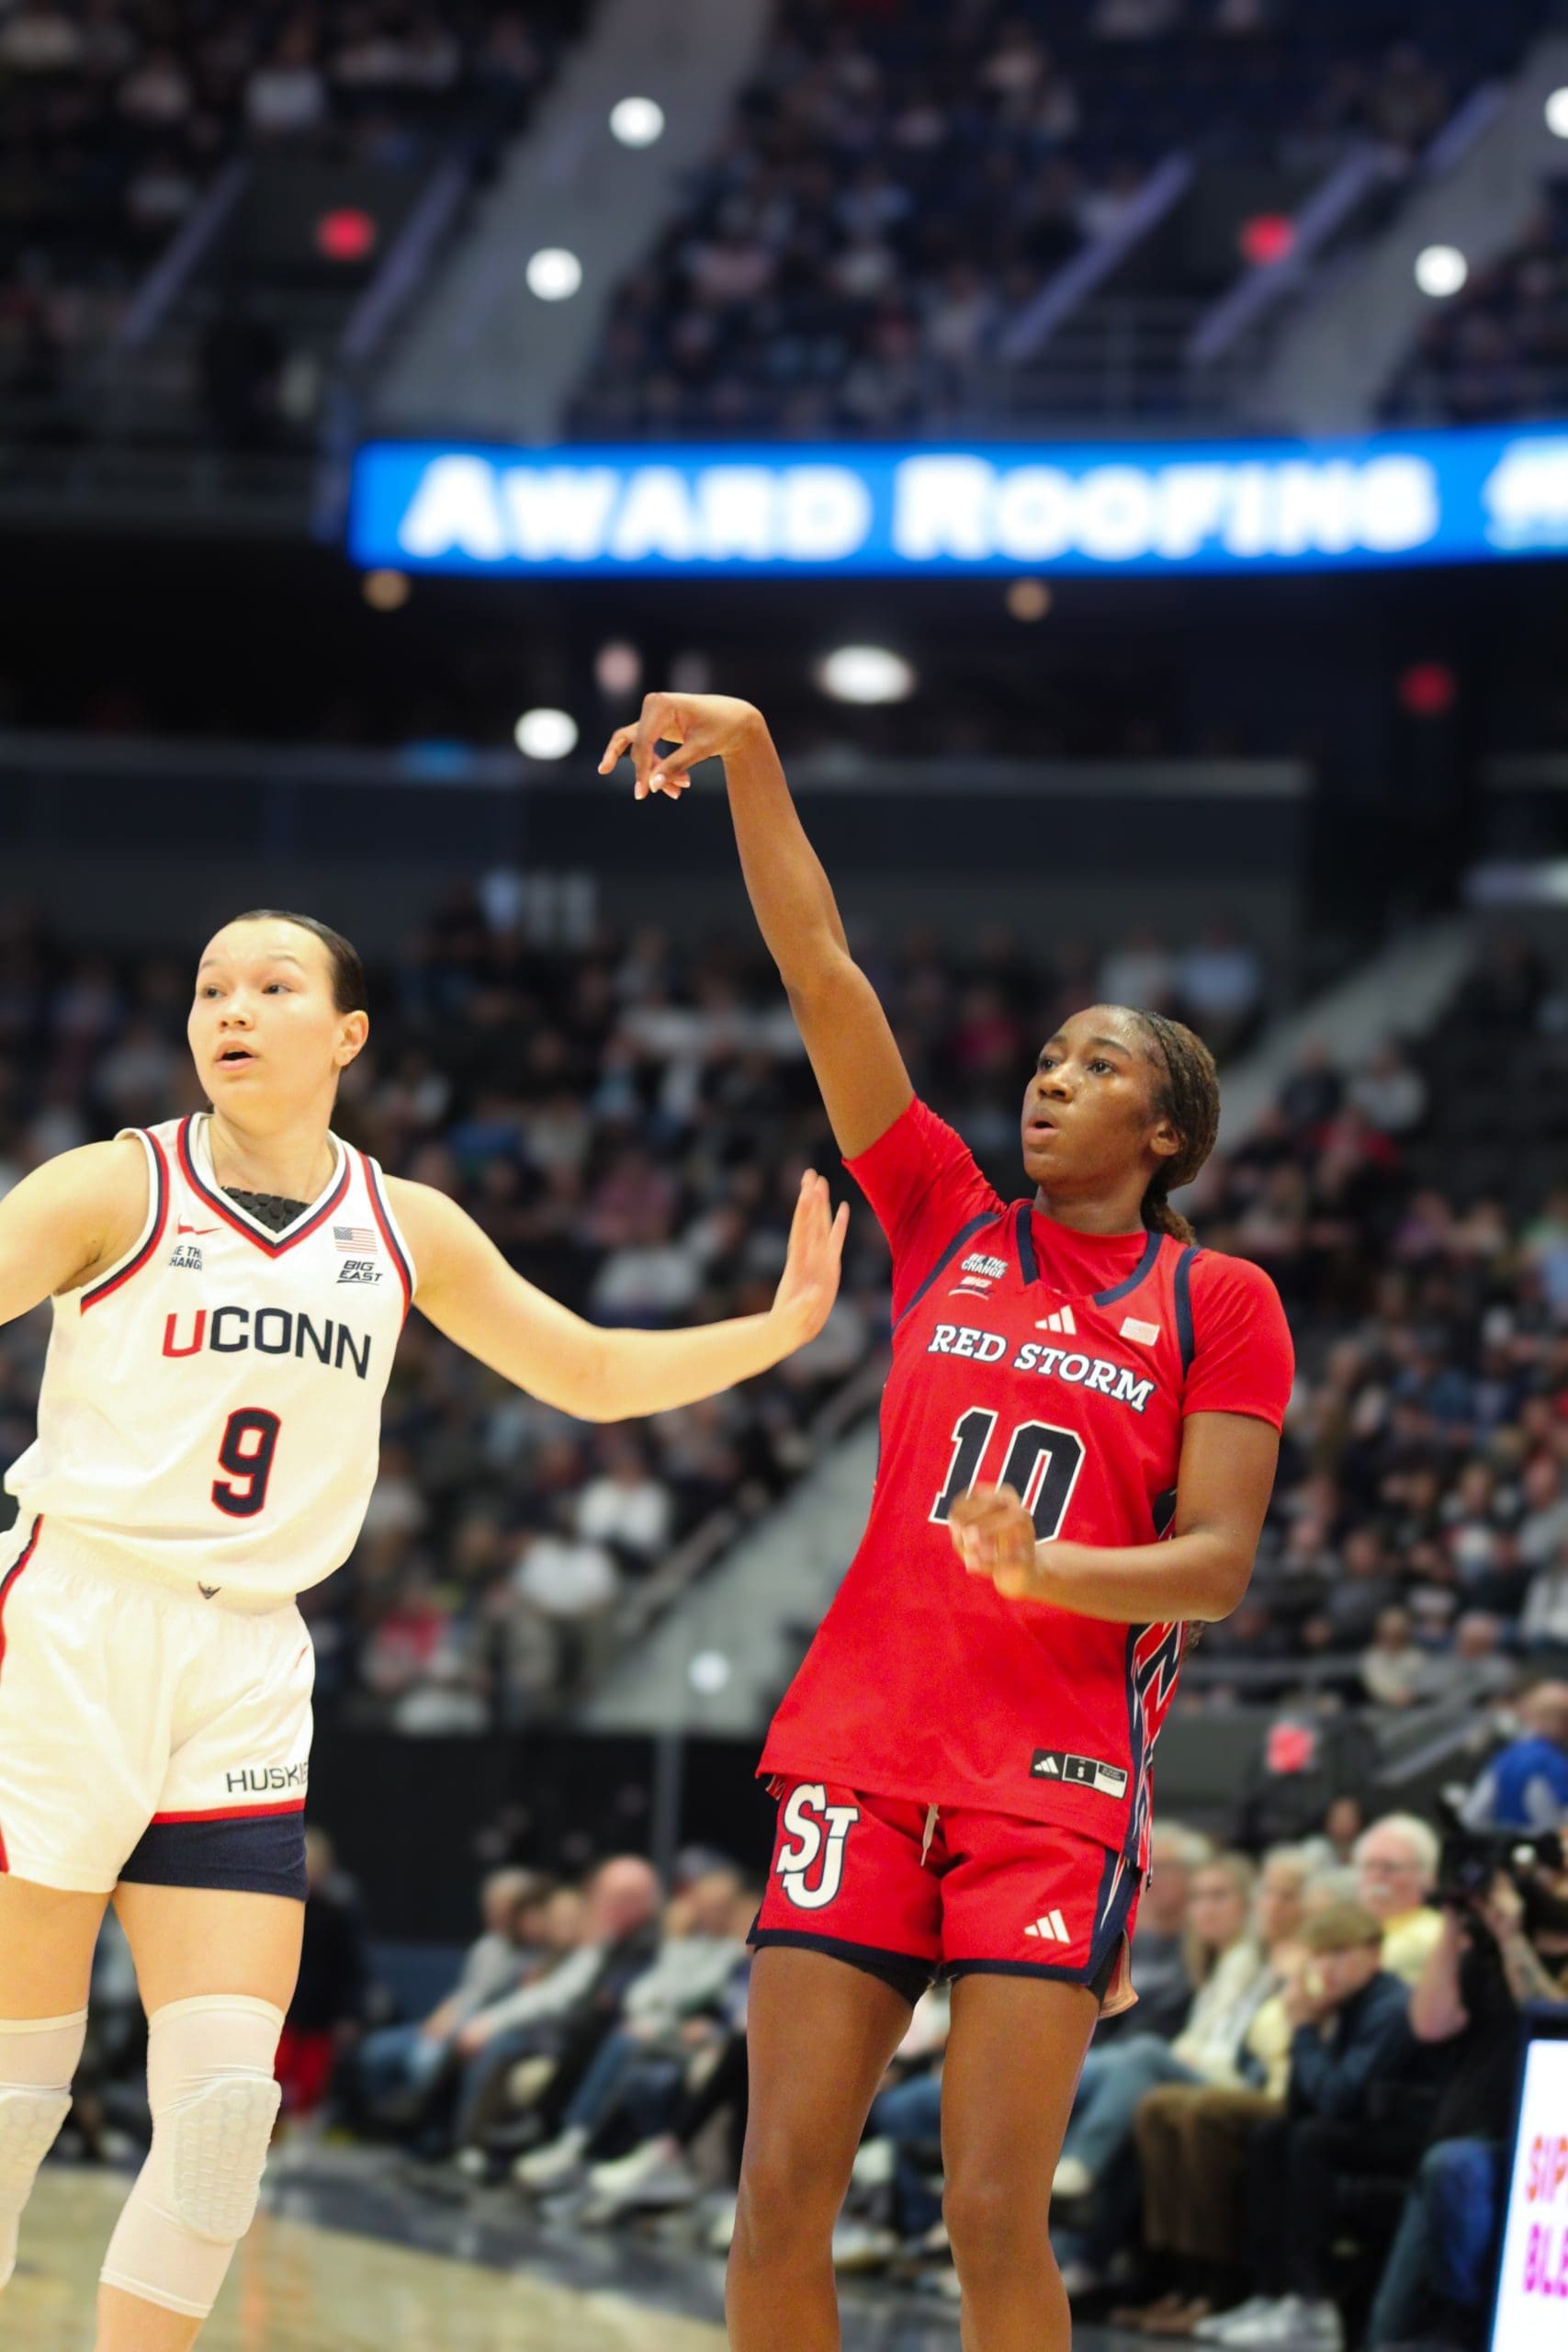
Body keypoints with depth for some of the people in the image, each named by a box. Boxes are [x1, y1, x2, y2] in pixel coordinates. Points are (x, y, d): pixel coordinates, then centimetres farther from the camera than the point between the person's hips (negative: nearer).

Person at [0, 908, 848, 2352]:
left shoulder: (404, 1232, 10)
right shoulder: (116, 1191, -3)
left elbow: (596, 1374, 20)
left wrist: (780, 1327, 8)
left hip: (246, 1665, 4)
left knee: (227, 2103, -5)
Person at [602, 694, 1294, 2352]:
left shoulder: (1219, 1301, 5)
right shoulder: (947, 1225, 12)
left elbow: (1218, 1563, -4)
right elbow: (822, 976, 6)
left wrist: (1049, 1574, -22)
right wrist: (751, 759, -2)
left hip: (1060, 1778, -3)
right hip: (865, 1749, 3)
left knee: (993, 2214, -9)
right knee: (781, 2194, -4)